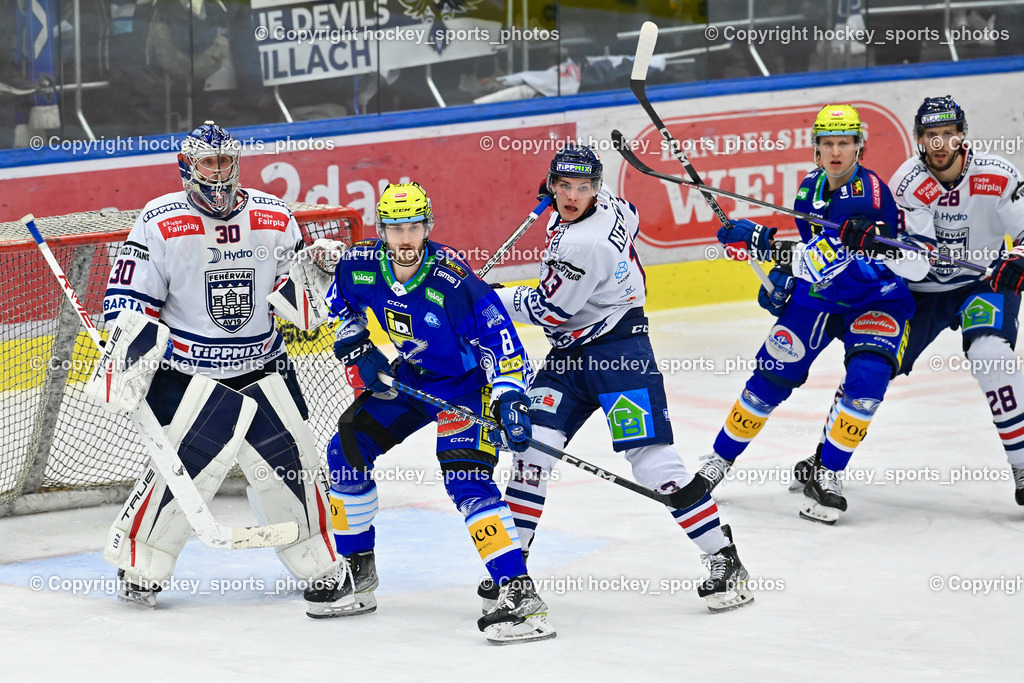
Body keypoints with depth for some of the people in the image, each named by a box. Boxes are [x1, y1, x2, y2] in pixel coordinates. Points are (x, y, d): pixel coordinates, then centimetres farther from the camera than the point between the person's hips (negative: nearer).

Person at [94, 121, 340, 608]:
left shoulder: (274, 218, 3)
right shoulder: (160, 223, -9)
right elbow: (128, 302, -7)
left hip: (263, 366, 4)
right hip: (187, 372, -4)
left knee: (293, 463, 4)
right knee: (187, 463, -17)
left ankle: (319, 563, 22)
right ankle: (139, 563, -2)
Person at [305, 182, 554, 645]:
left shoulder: (453, 280, -29)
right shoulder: (358, 265, -14)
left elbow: (498, 338, -25)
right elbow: (341, 305, 9)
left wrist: (508, 399, -33)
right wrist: (358, 352, -3)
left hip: (463, 382, -7)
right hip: (406, 378, 7)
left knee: (466, 480, -24)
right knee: (346, 451, 5)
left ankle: (521, 597, -30)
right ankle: (358, 579, 21)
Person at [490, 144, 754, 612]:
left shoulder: (585, 244, -25)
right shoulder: (609, 204, 1)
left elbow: (550, 309, -18)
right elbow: (627, 217, 25)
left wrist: (495, 298, -4)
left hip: (619, 347, -9)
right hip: (571, 353, 9)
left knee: (652, 459, -12)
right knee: (532, 442, -2)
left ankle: (725, 561, -6)